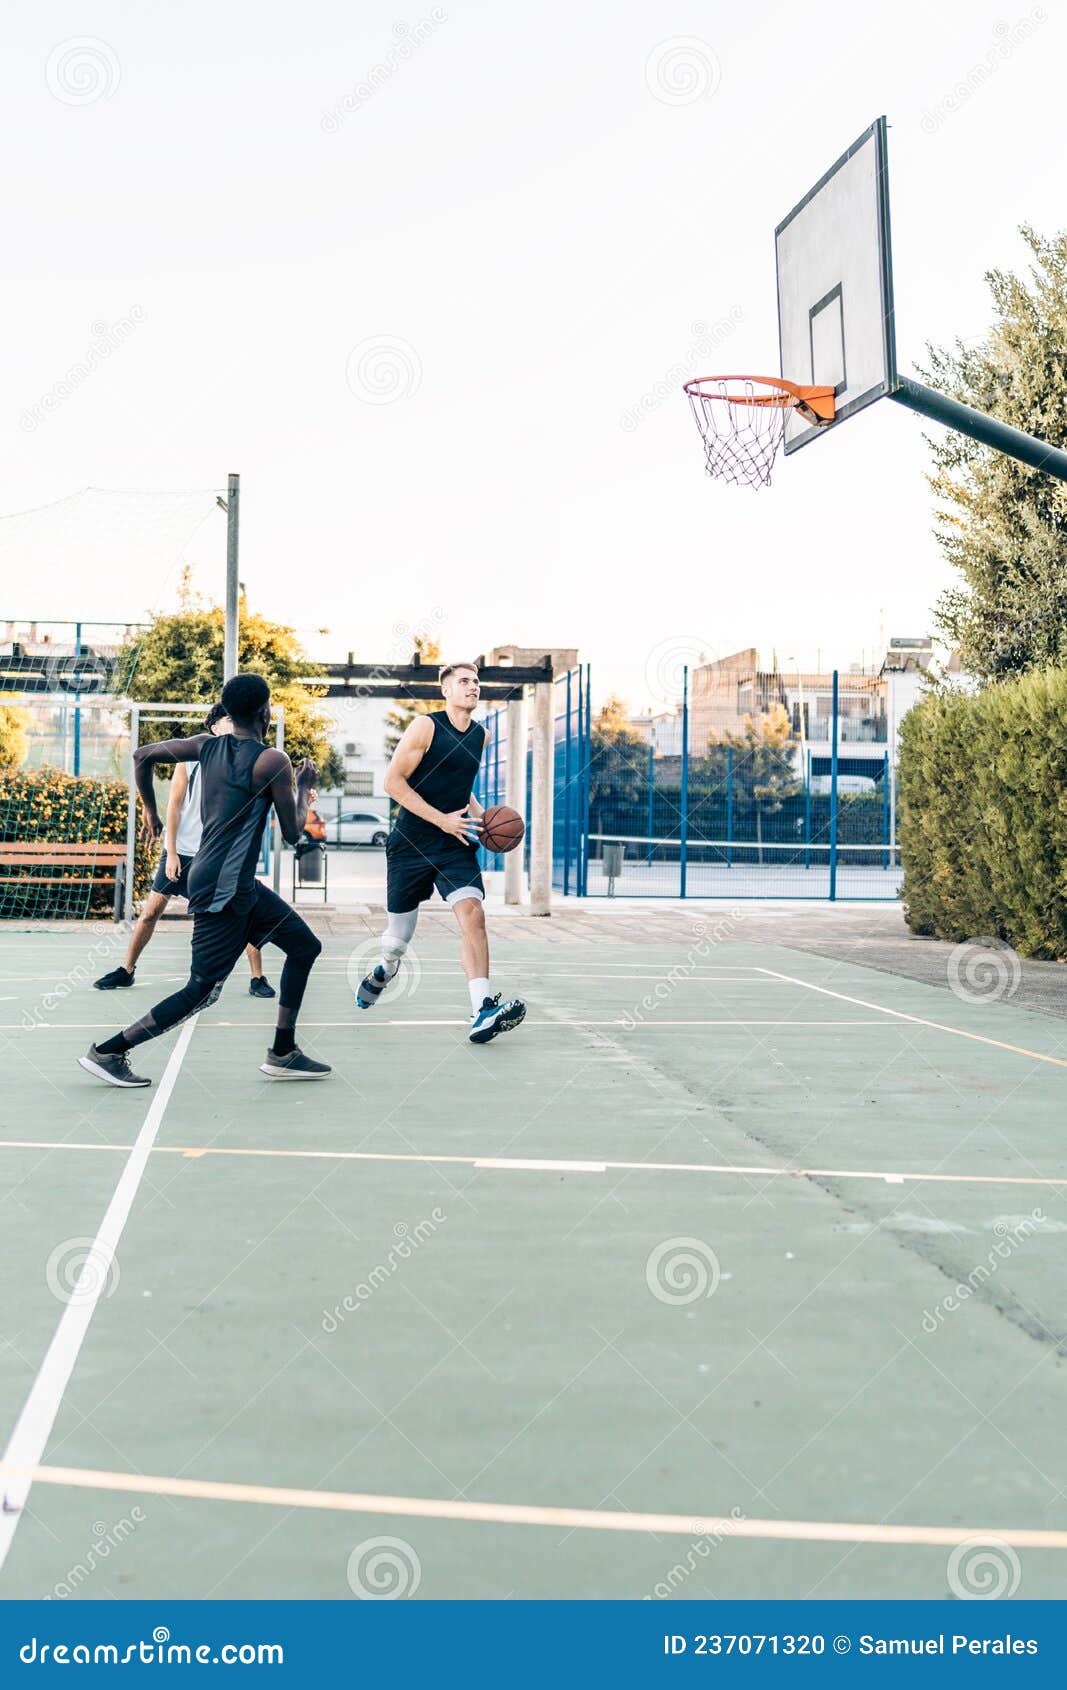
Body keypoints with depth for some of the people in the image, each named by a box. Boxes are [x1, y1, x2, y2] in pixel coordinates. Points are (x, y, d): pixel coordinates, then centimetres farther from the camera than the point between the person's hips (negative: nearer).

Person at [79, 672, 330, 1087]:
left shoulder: (208, 745, 6)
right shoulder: (272, 761, -15)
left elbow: (143, 755, 12)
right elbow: (292, 834, -8)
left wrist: (150, 811, 23)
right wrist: (305, 789, 8)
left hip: (241, 885, 9)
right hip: (222, 892, -9)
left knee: (305, 946, 15)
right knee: (199, 990, -3)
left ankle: (283, 1054, 21)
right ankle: (107, 1052, 5)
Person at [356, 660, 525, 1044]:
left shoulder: (480, 735, 10)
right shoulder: (425, 727, -9)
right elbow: (393, 781, -13)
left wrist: (482, 817, 7)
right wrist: (441, 819, -19)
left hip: (456, 845, 4)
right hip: (411, 843, -3)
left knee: (472, 913, -21)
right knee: (398, 937, 9)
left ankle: (483, 1012, -28)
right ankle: (382, 973, 45)